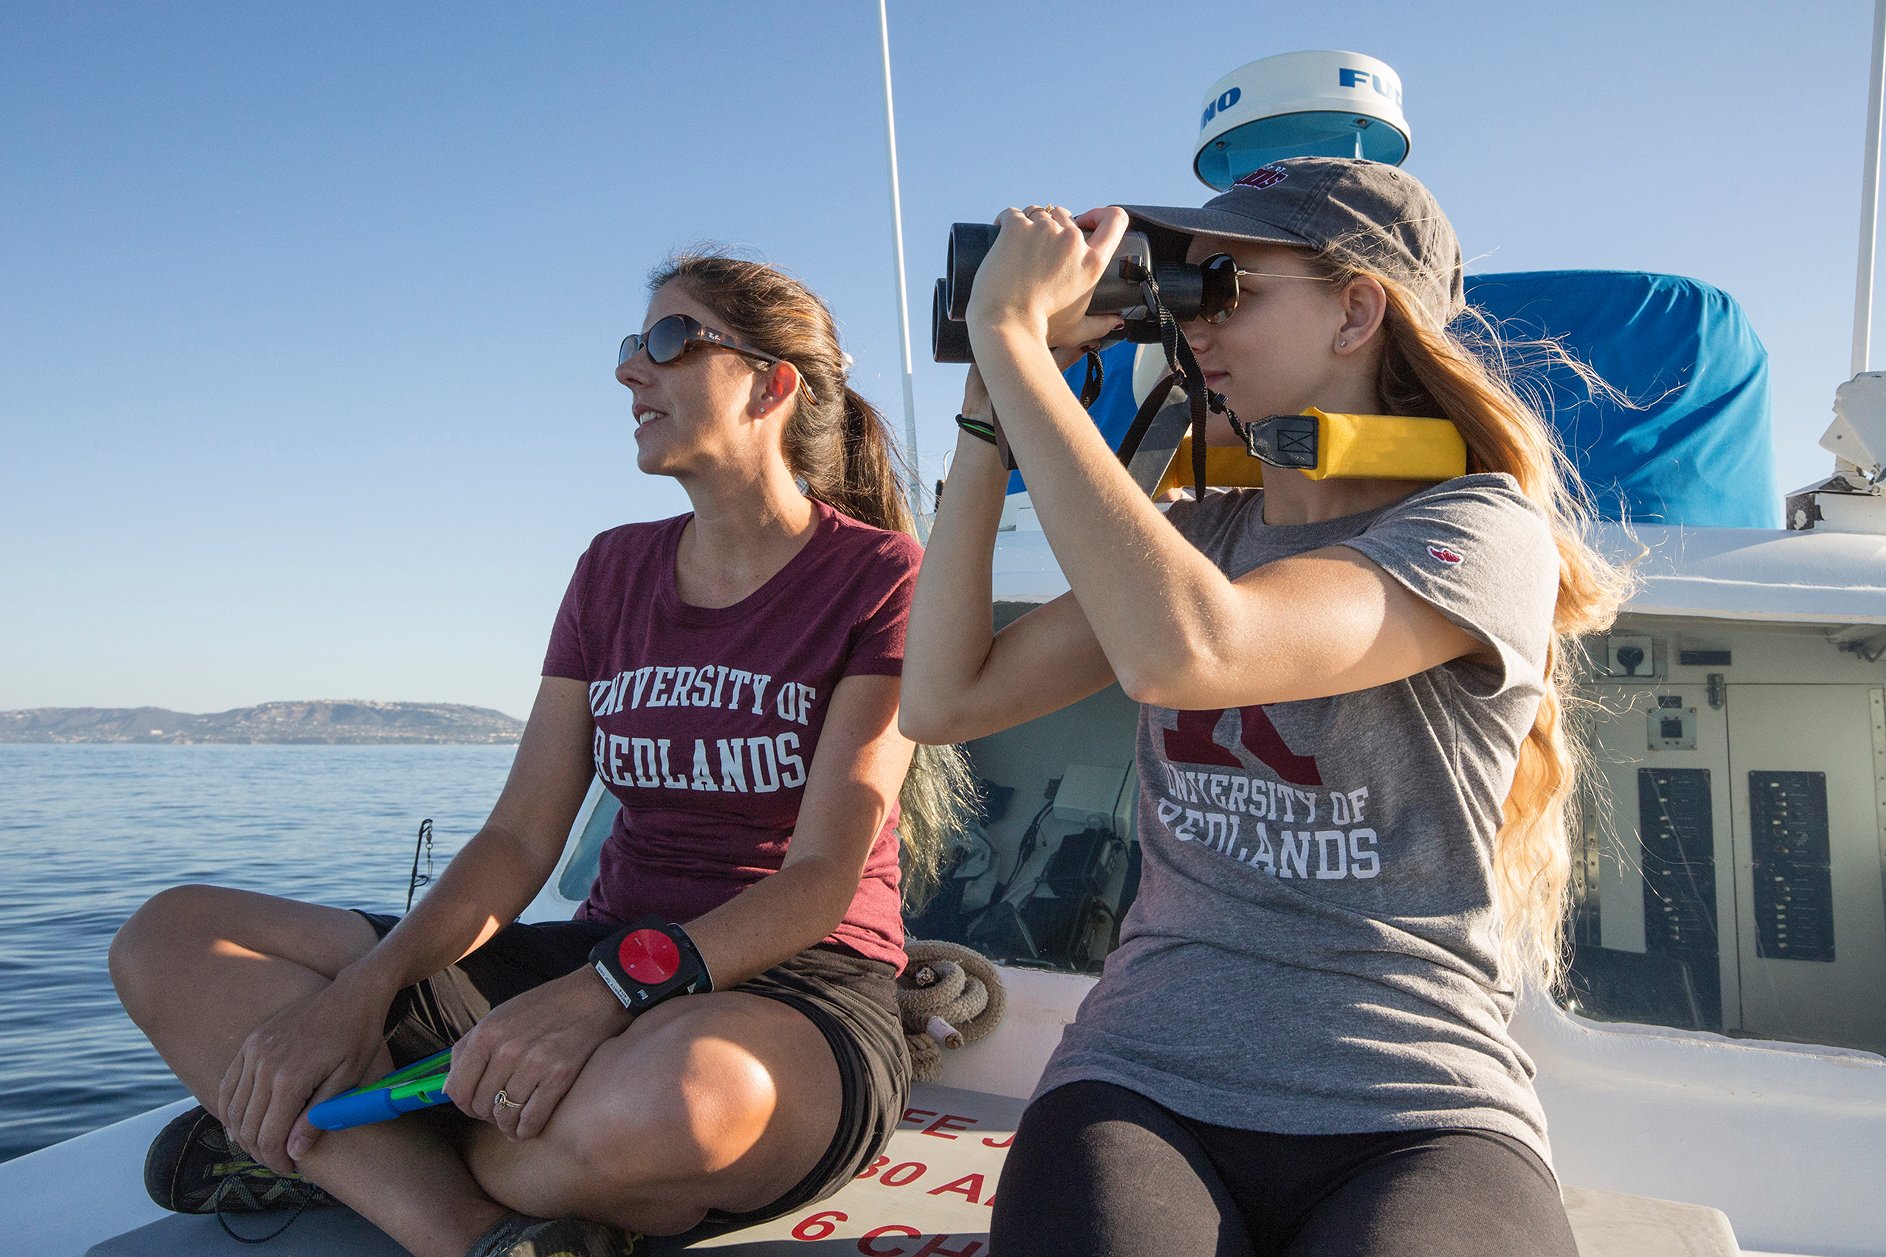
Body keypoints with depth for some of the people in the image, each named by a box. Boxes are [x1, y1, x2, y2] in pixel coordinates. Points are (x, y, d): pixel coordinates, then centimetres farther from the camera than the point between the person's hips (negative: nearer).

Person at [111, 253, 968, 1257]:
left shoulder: (879, 577, -6)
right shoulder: (615, 570, 11)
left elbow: (825, 879, -15)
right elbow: (519, 841, 4)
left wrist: (607, 992, -29)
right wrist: (362, 985, -14)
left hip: (794, 995, -5)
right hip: (608, 958, 6)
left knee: (675, 1092, -43)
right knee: (170, 938, -5)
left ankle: (358, 1151, -11)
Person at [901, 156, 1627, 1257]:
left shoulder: (1485, 534, -6)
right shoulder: (1198, 534, 13)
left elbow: (1178, 652, -26)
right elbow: (947, 701, 4)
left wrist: (1011, 333, -17)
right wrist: (992, 406, 2)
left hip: (1417, 1116, -2)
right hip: (1146, 1085, 3)